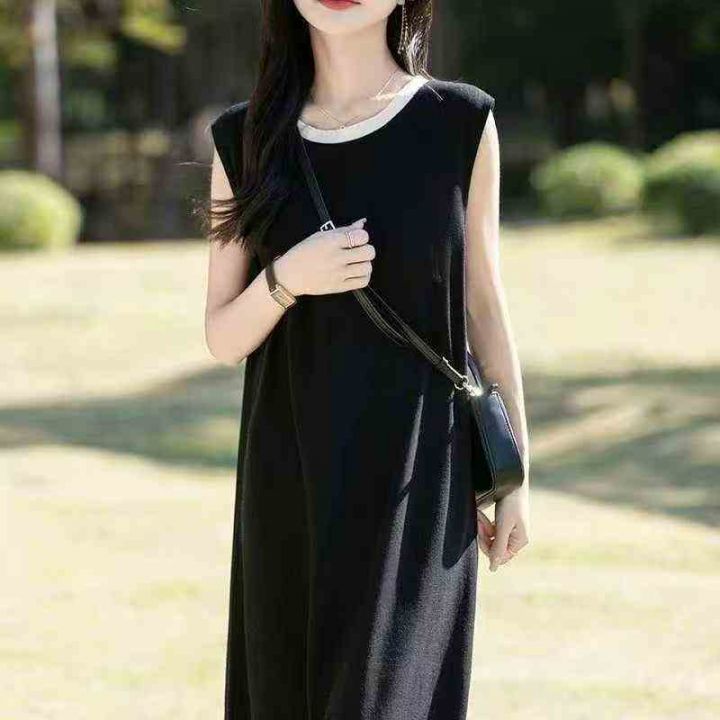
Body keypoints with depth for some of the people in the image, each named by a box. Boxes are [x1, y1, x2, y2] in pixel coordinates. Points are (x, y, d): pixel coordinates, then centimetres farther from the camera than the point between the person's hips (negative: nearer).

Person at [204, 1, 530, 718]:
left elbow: (484, 302, 4)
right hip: (291, 479, 3)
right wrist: (287, 278, -17)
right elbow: (224, 338, 4)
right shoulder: (246, 138, 2)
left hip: (416, 479, -2)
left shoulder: (461, 124, -2)